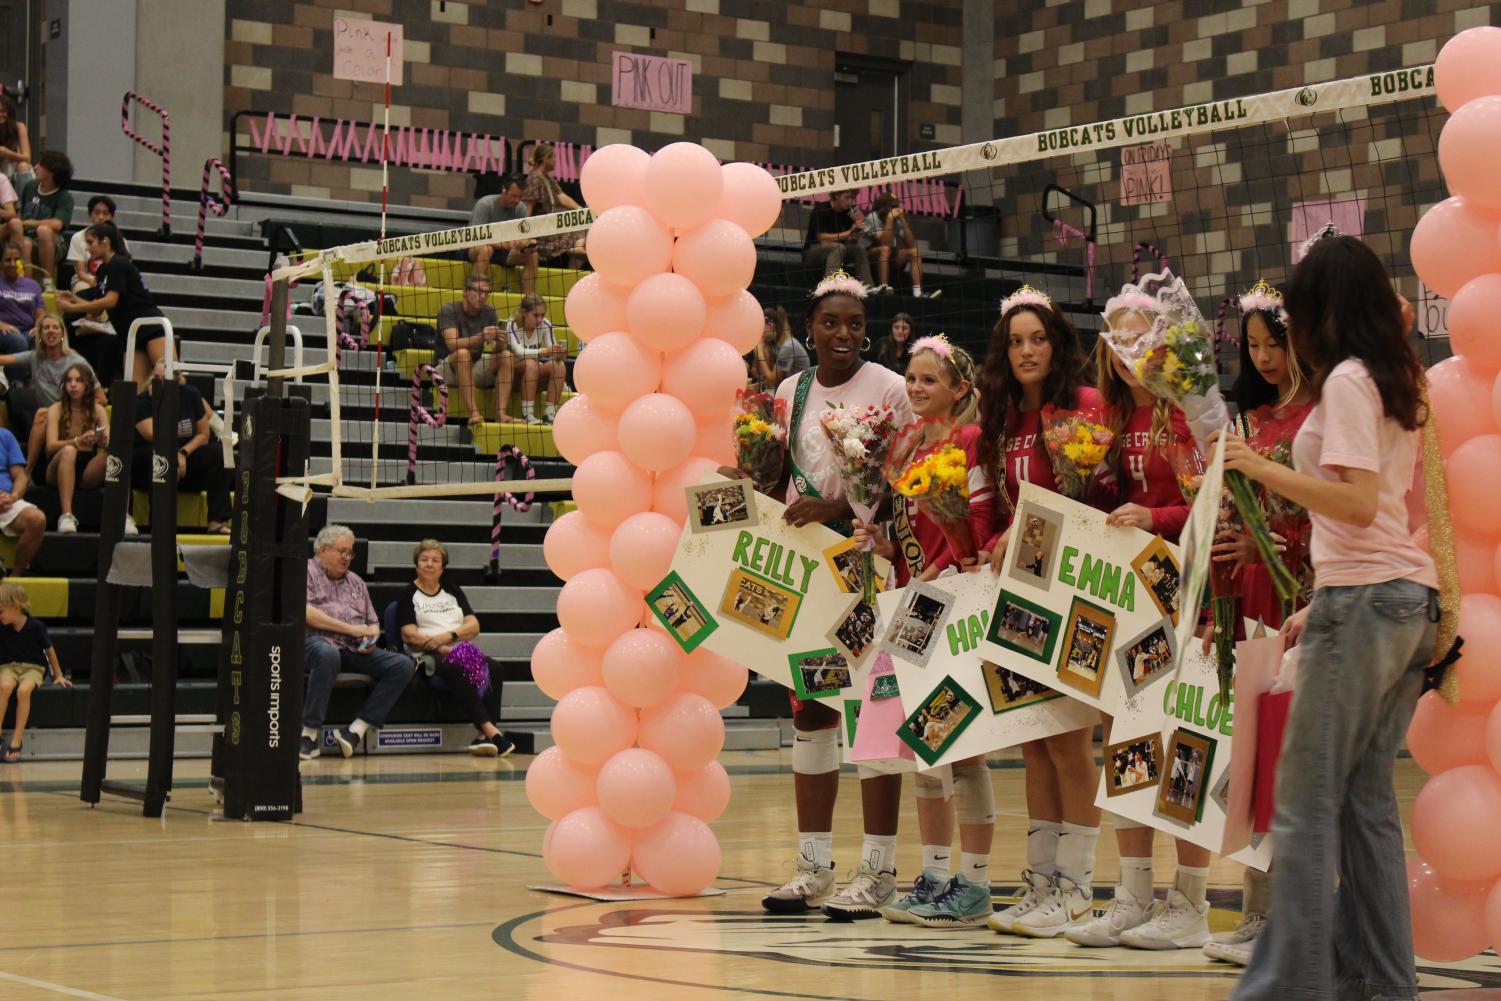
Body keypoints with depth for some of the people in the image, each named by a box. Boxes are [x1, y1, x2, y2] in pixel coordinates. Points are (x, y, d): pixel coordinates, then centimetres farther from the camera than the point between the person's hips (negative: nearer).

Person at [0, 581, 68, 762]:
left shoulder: (36, 627, -12)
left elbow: (50, 650, 1)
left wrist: (58, 675, 10)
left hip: (33, 667, -2)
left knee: (23, 690, -34)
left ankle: (17, 738, -25)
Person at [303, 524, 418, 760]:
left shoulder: (356, 582, 28)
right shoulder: (307, 571, 8)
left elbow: (373, 623, 29)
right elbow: (306, 612, -9)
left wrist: (370, 637, 2)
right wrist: (351, 629, -10)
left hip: (355, 650, 6)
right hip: (318, 641, -6)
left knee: (403, 665, -18)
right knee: (328, 655, -44)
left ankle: (356, 730, -26)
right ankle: (309, 734, -38)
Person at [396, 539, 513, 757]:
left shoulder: (452, 590, 23)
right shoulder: (408, 595, 11)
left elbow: (474, 626, 11)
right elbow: (409, 634, -4)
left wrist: (448, 636, -11)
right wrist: (443, 649, -17)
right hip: (429, 657, -4)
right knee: (457, 669, -38)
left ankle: (484, 737, -41)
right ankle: (490, 730, -46)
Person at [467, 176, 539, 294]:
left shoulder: (520, 208, -5)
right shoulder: (485, 205, -20)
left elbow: (525, 237, -3)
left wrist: (527, 245, -30)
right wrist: (506, 244, -44)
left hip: (503, 252, 5)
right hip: (474, 249, -5)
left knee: (532, 255, -18)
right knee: (486, 249, -40)